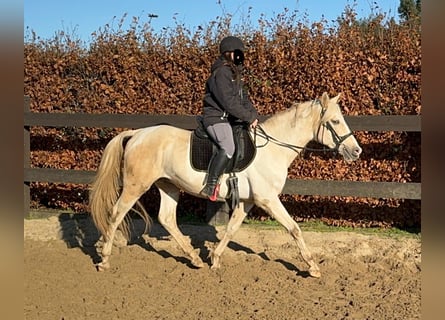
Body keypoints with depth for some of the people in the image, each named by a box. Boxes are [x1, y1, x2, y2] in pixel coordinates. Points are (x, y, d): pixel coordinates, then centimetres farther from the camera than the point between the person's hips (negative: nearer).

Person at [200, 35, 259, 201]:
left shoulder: (235, 73, 18)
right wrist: (249, 117, -16)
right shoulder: (221, 73, -13)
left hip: (232, 119, 11)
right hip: (216, 118, -11)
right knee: (228, 148, -32)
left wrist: (253, 114, -1)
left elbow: (243, 98, 16)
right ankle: (210, 186, -30)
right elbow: (229, 102, -20)